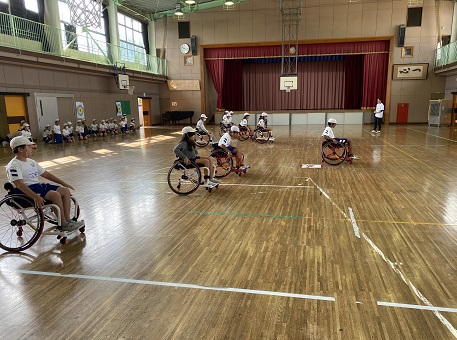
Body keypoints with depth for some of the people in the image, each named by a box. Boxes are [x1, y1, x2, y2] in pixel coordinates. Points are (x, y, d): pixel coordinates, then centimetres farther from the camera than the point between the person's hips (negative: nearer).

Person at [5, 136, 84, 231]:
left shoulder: (31, 162, 16)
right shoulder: (14, 165, -12)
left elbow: (46, 174, 21)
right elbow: (19, 184, -26)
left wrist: (63, 183, 16)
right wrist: (35, 197, -38)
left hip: (38, 185, 9)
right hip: (25, 191, -9)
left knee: (65, 190, -6)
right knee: (55, 195, -28)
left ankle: (67, 220, -7)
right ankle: (63, 225, -17)